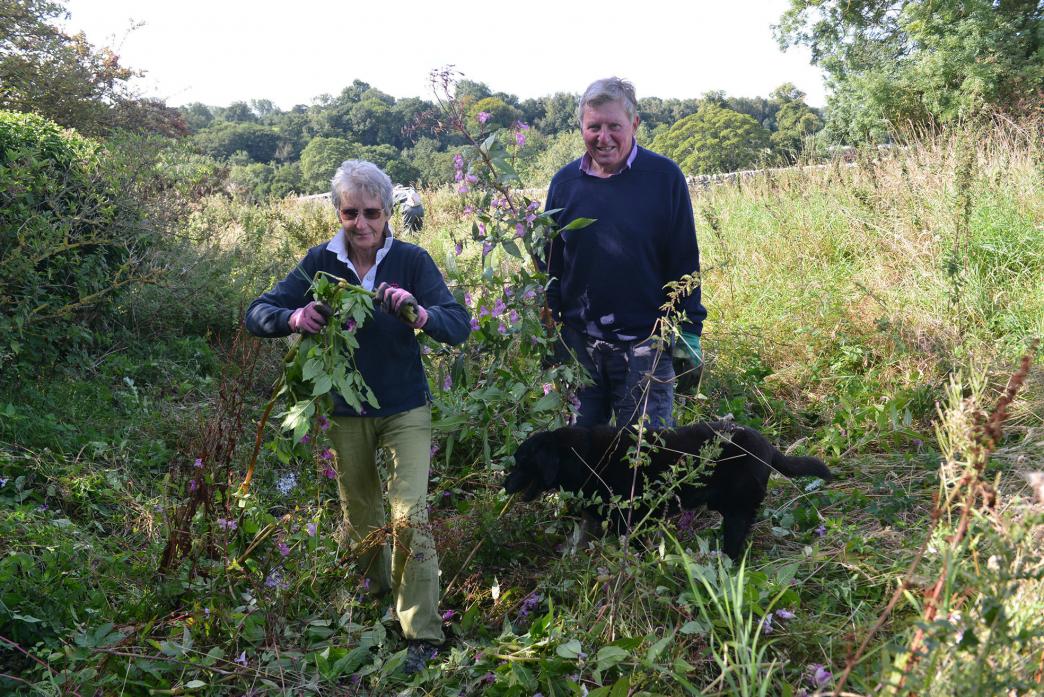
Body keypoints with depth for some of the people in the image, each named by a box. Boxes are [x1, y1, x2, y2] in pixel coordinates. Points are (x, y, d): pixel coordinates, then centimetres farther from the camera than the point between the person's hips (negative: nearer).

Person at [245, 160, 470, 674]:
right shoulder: (321, 261, -8)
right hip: (346, 412, 3)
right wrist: (294, 318, -33)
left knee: (410, 515, -13)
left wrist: (418, 312, -43)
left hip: (405, 409, -3)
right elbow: (257, 314, -10)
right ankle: (377, 586, 48)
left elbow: (460, 326, -21)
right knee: (359, 516, 20)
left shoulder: (411, 260, -14)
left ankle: (422, 632, 1)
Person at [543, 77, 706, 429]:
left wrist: (688, 332, -5)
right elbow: (550, 264, 11)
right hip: (577, 343, 3)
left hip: (644, 344, -3)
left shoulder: (664, 176, -4)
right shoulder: (564, 182, 5)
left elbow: (684, 263, -2)